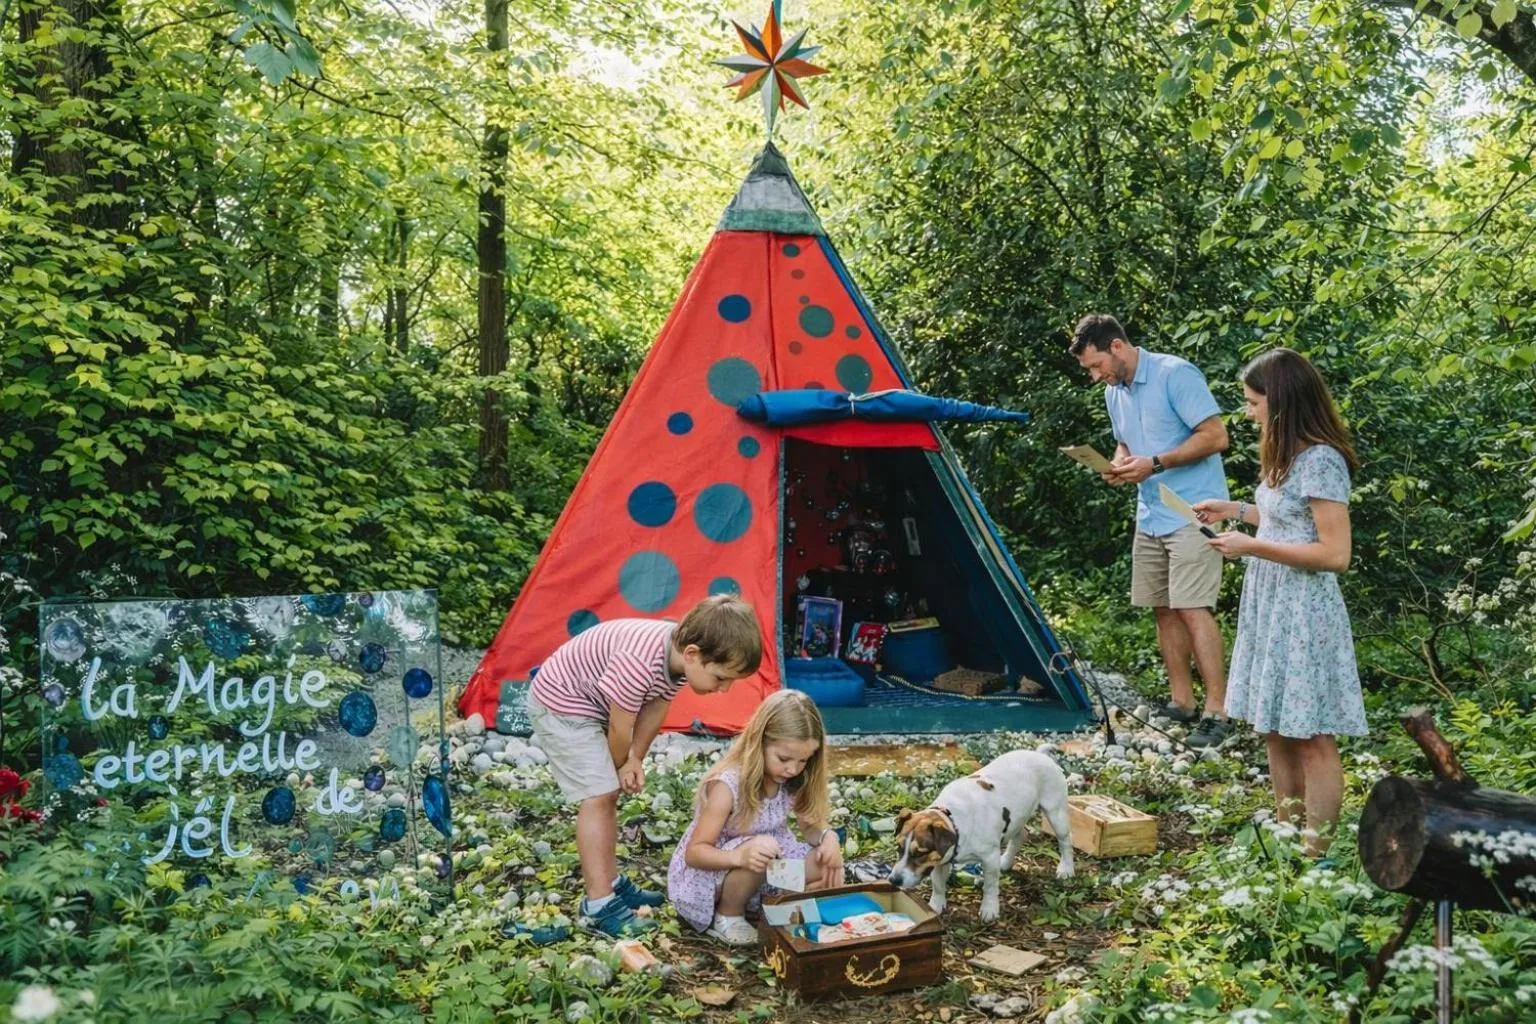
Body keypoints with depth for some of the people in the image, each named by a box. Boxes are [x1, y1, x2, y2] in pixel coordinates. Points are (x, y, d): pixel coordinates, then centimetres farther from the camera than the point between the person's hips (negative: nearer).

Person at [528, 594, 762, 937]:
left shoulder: (680, 650, -13)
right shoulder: (640, 664, -39)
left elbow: (654, 710, 0)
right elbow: (620, 728, -24)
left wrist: (634, 761, -2)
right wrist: (622, 768, -5)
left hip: (592, 705, 9)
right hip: (560, 704, -9)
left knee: (608, 794, 16)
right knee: (598, 796, -13)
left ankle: (610, 882, 28)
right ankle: (598, 906, -8)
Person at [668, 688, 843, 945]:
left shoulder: (793, 782, -9)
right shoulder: (728, 785, -28)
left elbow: (811, 826, 0)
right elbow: (695, 852, -27)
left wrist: (827, 836, -25)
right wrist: (740, 855, -47)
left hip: (764, 874, 6)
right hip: (702, 875, -5)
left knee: (828, 869, -14)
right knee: (756, 855, -36)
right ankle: (727, 916, -9)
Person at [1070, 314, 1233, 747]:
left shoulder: (1175, 374, -15)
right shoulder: (1114, 392, 10)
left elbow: (1215, 436, -18)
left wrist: (1155, 464, -21)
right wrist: (1119, 464, -1)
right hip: (1150, 515, 8)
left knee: (1193, 609, -13)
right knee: (1163, 610, 10)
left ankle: (1217, 713, -10)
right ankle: (1181, 702, 19)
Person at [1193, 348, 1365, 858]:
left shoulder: (1320, 461, -19)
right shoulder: (1287, 456, 10)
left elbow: (1335, 554, -22)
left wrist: (1252, 546, -20)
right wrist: (1236, 509, 15)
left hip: (1302, 615, -9)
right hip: (1269, 606, 9)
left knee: (1311, 737, 0)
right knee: (1277, 730, 15)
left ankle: (1315, 853, 9)